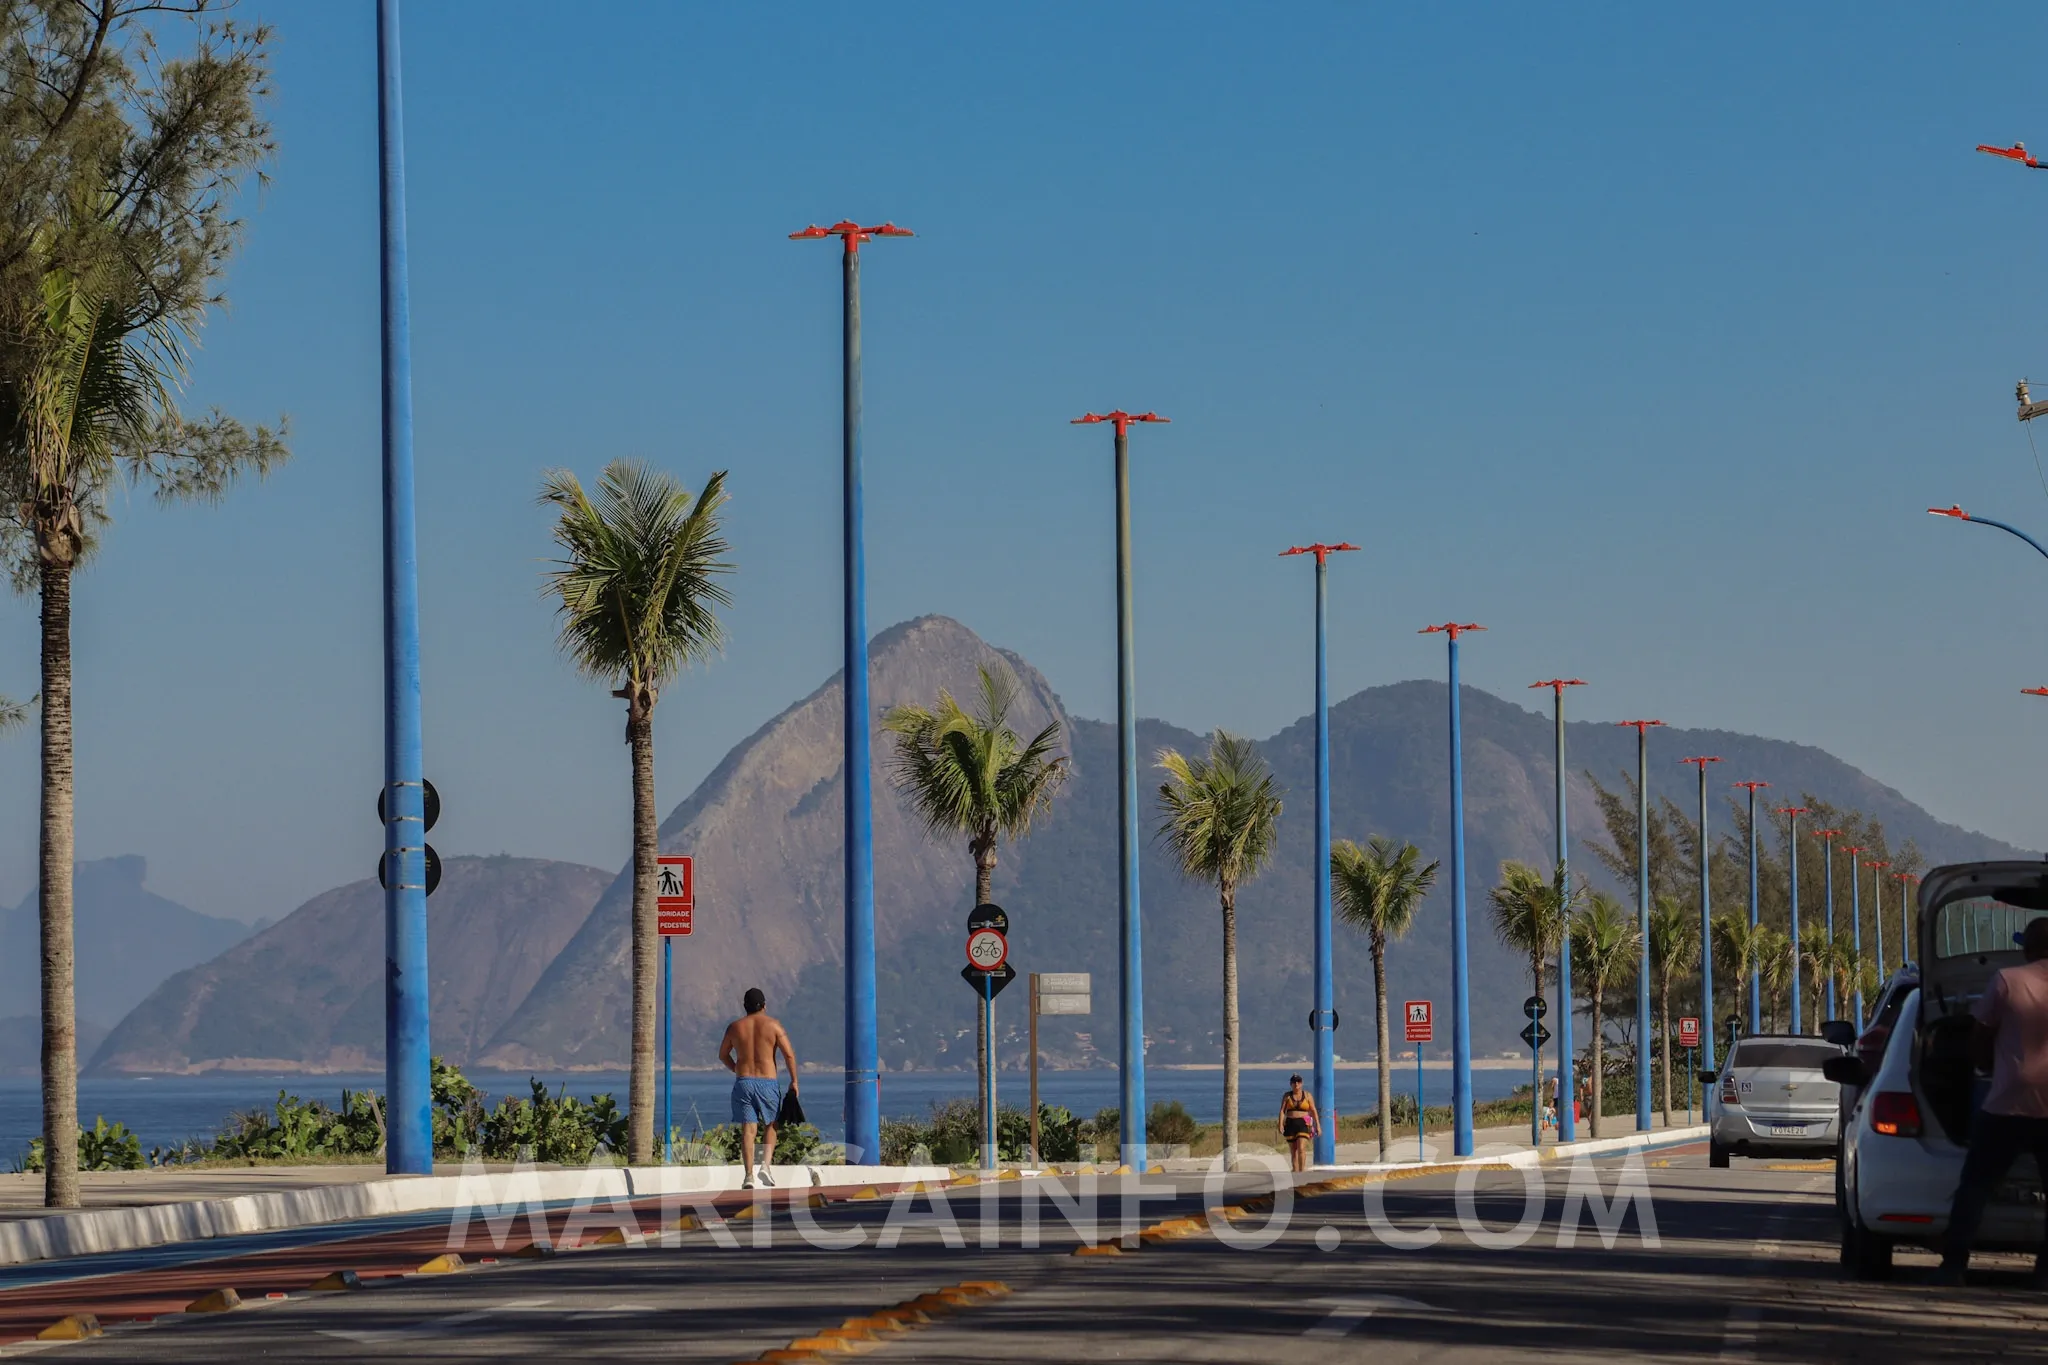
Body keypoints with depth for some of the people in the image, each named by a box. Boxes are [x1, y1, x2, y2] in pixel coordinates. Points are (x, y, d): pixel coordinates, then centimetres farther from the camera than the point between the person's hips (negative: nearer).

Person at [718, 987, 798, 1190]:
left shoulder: (735, 1027, 6)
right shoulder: (773, 1024, -2)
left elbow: (723, 1055, 19)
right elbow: (789, 1054, -7)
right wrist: (794, 1081, 2)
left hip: (743, 1082, 1)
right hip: (767, 1082, -1)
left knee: (748, 1129, -1)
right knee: (771, 1125, 17)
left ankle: (749, 1175, -11)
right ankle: (766, 1164, -2)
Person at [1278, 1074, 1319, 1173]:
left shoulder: (1307, 1095, 3)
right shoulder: (1287, 1096, 6)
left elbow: (1314, 1111, 4)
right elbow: (1282, 1111, 0)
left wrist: (1318, 1125, -1)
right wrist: (1281, 1125, -13)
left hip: (1303, 1124, -3)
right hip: (1290, 1124, 3)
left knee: (1301, 1149, -19)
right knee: (1293, 1151, 6)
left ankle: (1302, 1171, -22)